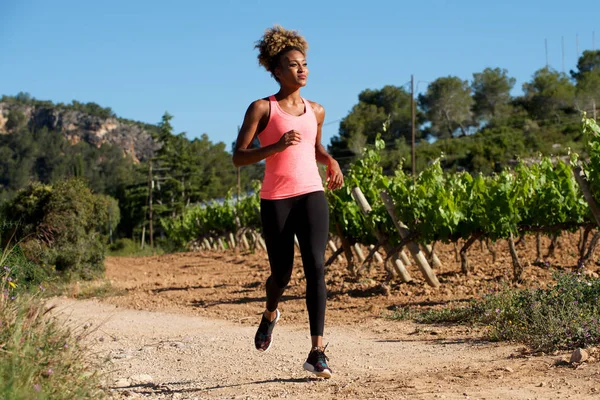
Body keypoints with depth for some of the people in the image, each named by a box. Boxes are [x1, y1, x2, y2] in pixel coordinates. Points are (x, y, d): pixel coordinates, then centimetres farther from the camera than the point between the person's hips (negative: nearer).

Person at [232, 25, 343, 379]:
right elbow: (239, 157, -5)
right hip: (276, 199, -2)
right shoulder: (262, 108, 0)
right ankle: (271, 314, 44)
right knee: (282, 272, 7)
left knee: (316, 267, -13)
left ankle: (317, 352, -12)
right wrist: (277, 146, -20)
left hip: (312, 195, 3)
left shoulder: (316, 111, 13)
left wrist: (331, 162, 9)